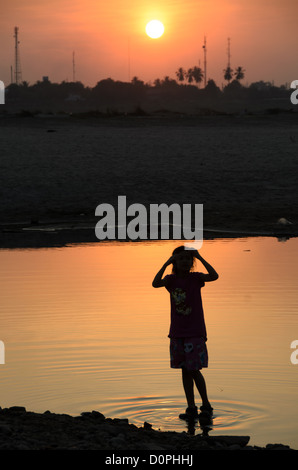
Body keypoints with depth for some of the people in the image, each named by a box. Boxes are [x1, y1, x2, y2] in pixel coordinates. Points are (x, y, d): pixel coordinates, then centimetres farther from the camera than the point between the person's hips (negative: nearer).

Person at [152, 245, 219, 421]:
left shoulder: (196, 278, -5)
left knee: (194, 370, -7)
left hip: (195, 333, -4)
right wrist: (166, 263, -20)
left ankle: (206, 405, 7)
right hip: (177, 333, 4)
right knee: (185, 370, 7)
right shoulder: (171, 279, 2)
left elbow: (214, 276, -23)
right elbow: (156, 283, -18)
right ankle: (191, 408, 13)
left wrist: (200, 257, -22)